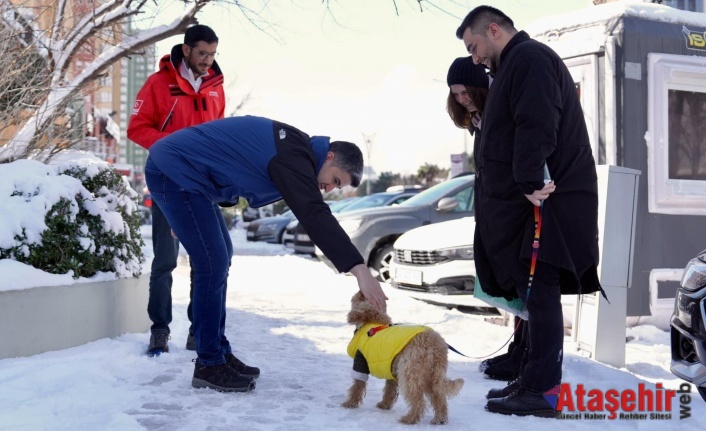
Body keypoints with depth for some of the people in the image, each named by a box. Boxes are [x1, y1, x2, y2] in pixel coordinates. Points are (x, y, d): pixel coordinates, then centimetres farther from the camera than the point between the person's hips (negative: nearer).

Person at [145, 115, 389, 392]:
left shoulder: (295, 147, 11)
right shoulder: (292, 157, -21)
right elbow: (315, 216, -32)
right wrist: (359, 270, -38)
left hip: (183, 173, 11)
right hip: (174, 172, -11)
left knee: (221, 257, 13)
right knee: (213, 264, -12)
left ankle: (220, 354, 19)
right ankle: (209, 365, -2)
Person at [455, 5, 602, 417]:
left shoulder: (529, 58, -8)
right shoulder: (517, 65, 26)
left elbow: (535, 128, -22)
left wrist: (529, 182, -27)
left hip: (543, 202, -11)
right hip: (526, 202, 11)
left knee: (539, 293, -11)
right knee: (535, 294, 12)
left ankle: (543, 391, -10)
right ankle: (534, 379, 18)